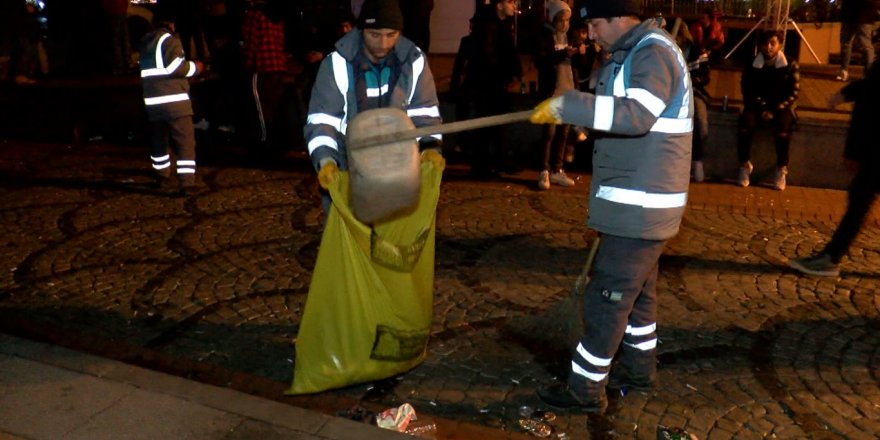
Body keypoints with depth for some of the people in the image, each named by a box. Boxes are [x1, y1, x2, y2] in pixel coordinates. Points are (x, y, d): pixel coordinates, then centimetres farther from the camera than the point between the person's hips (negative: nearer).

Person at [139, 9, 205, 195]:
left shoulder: (145, 42, 17)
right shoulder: (169, 39, -7)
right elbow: (176, 67, -16)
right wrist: (195, 67, 1)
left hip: (152, 100, 7)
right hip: (175, 100, -7)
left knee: (158, 140, 20)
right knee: (185, 141, -5)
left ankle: (162, 177, 32)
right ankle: (187, 182, -11)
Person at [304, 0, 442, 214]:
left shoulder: (414, 60, -7)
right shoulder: (338, 63, -14)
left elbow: (424, 112, -4)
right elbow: (321, 120, -16)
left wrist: (430, 149, -22)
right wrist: (325, 160, -33)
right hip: (345, 168, -2)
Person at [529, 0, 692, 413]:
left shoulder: (653, 52, -17)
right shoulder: (631, 53, 14)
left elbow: (638, 114, -34)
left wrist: (567, 105, -36)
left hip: (641, 203, -10)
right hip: (636, 199, 10)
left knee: (607, 295, -3)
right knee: (636, 288, 20)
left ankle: (586, 387, 8)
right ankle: (640, 367, 35)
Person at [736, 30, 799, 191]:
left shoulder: (790, 66, -2)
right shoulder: (752, 65, 1)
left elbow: (793, 93, -4)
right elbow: (748, 91, -1)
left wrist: (775, 110, -18)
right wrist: (762, 109, -16)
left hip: (781, 106, -1)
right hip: (758, 105, 1)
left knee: (782, 128, -33)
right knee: (745, 122, -31)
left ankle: (781, 169, -16)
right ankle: (744, 165, -16)